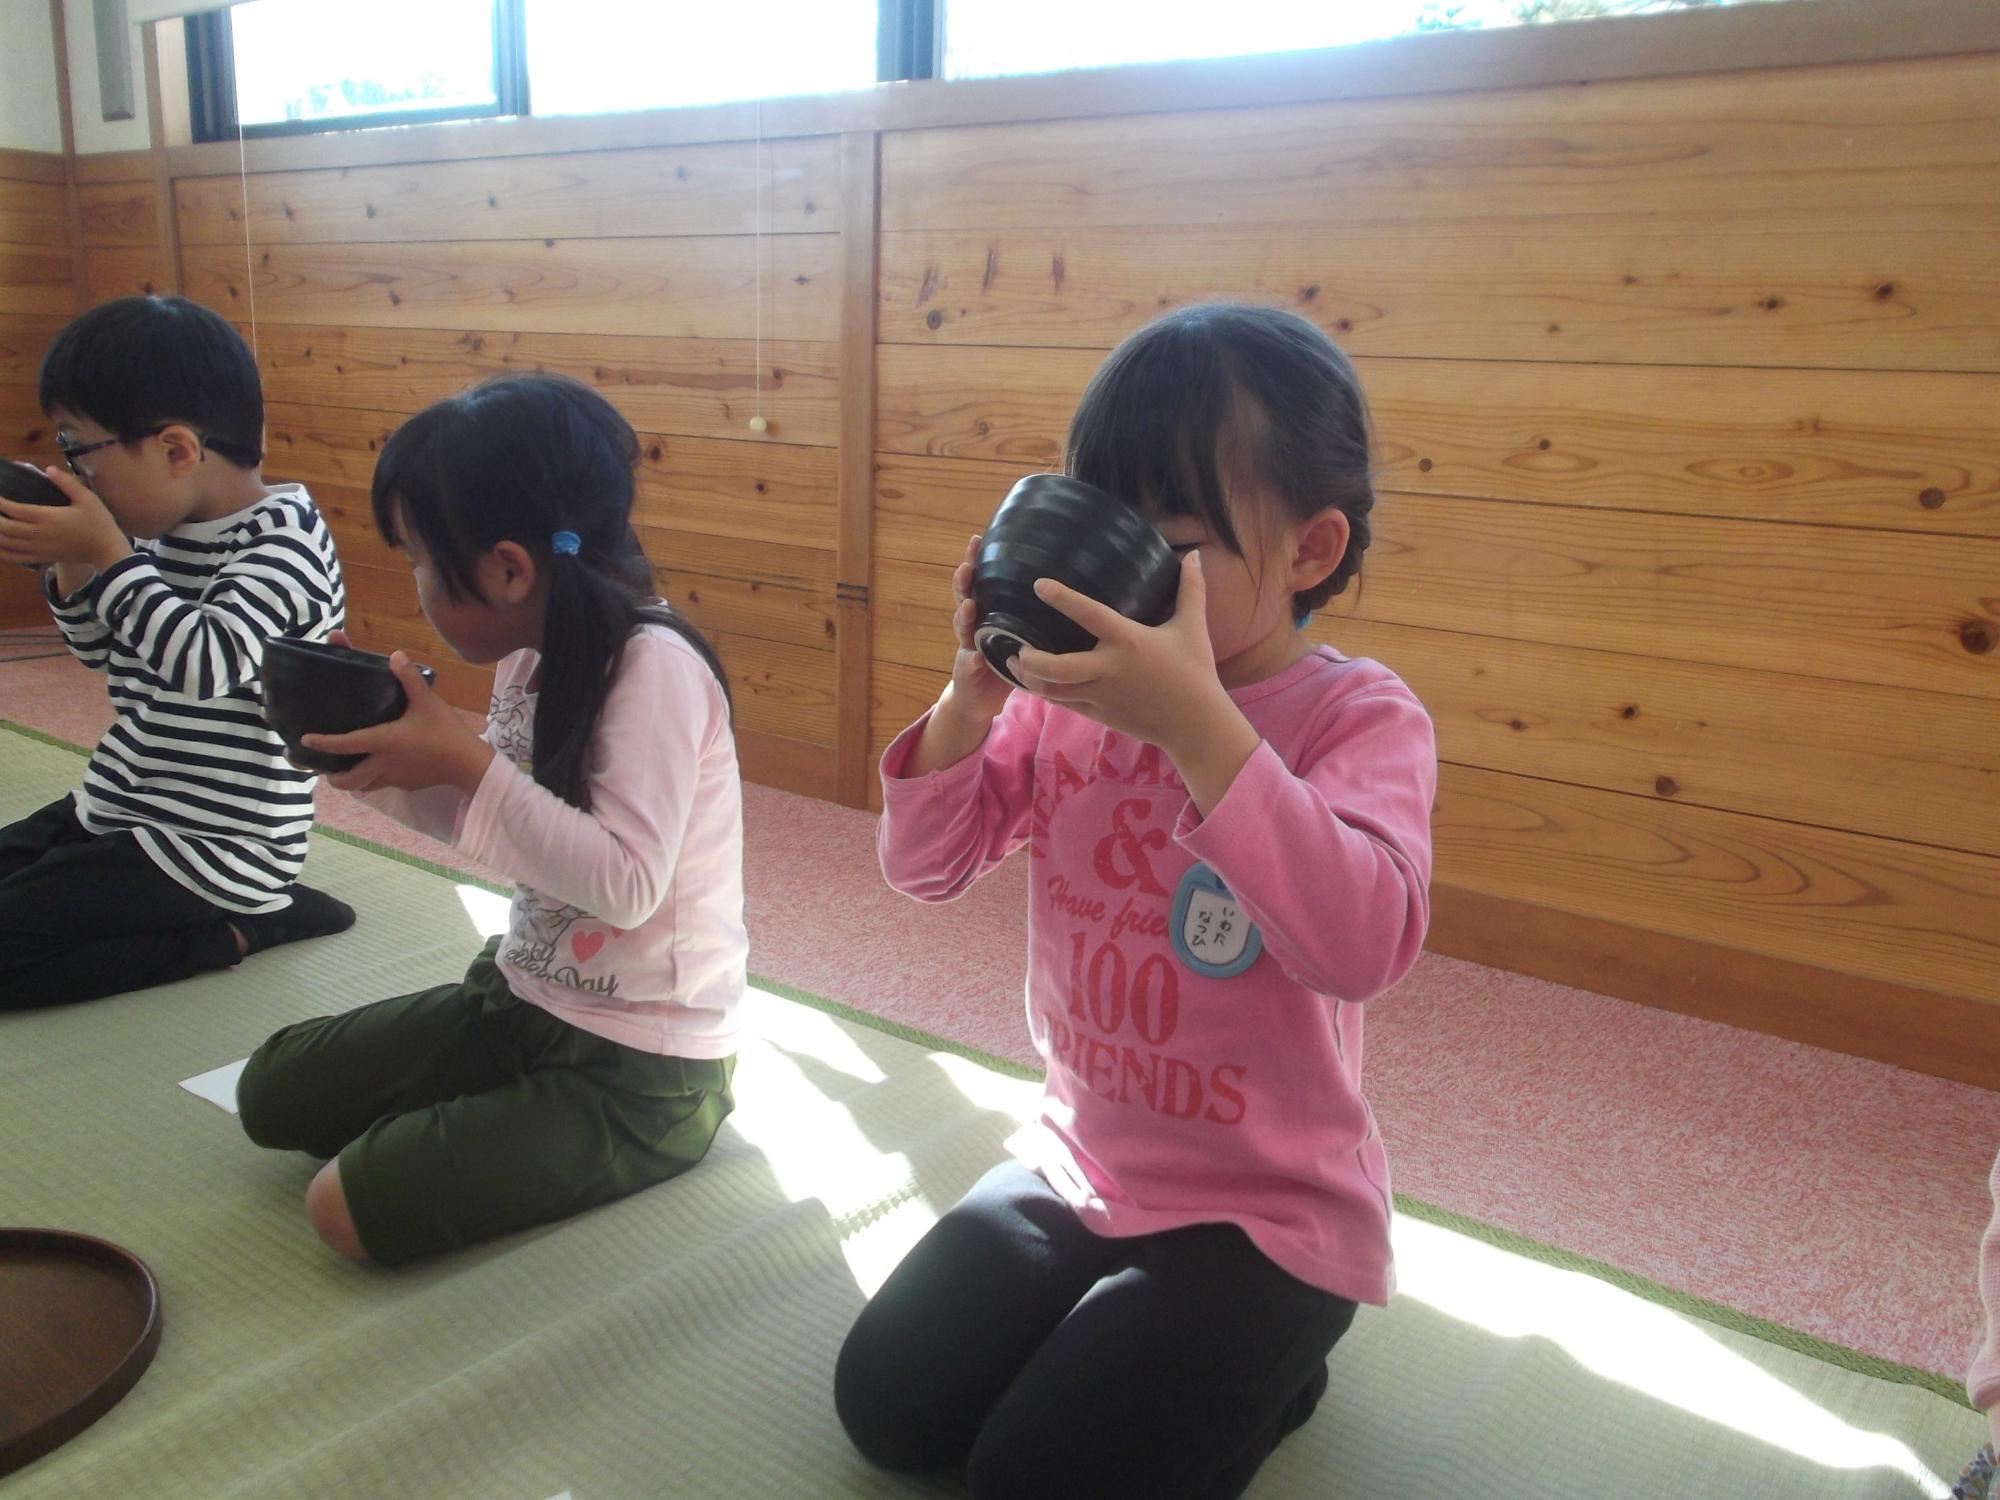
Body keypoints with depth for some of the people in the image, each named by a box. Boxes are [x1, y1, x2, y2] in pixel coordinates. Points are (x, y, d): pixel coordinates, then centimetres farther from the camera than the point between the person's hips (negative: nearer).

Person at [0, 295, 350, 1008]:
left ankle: (248, 929, -4)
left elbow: (206, 662, -32)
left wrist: (107, 553, -26)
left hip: (212, 845, -9)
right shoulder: (165, 532, 7)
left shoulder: (282, 543, -17)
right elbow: (106, 655, 19)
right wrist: (71, 567, 2)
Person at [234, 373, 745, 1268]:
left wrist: (463, 759, -28)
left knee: (350, 1205, -15)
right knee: (271, 1090, 12)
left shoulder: (652, 666, -24)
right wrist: (386, 759, -2)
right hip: (521, 999, 9)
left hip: (642, 1069, -9)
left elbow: (626, 884, -30)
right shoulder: (528, 656, 1)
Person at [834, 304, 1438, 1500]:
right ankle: (1125, 1329, 26)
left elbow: (1364, 944, -37)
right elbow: (928, 866, -3)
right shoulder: (1075, 694, -6)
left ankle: (1261, 1368, 18)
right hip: (1078, 1164, 5)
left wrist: (1194, 722, -44)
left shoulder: (1361, 718, -19)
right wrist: (972, 700, -21)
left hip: (1267, 1211, -5)